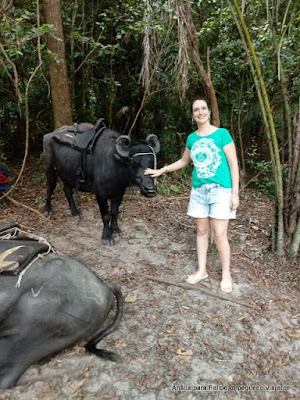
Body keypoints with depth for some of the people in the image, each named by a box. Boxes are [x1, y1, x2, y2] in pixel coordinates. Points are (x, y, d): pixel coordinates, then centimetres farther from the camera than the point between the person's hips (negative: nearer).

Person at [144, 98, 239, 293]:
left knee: (219, 234, -3)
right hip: (198, 191, 5)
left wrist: (235, 193, -11)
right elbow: (183, 161, 22)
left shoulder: (222, 134, -7)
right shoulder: (191, 138, 7)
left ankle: (226, 274, 16)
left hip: (221, 190, -4)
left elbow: (234, 164, -7)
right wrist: (161, 170, 17)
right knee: (202, 231, 11)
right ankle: (202, 270, 27)